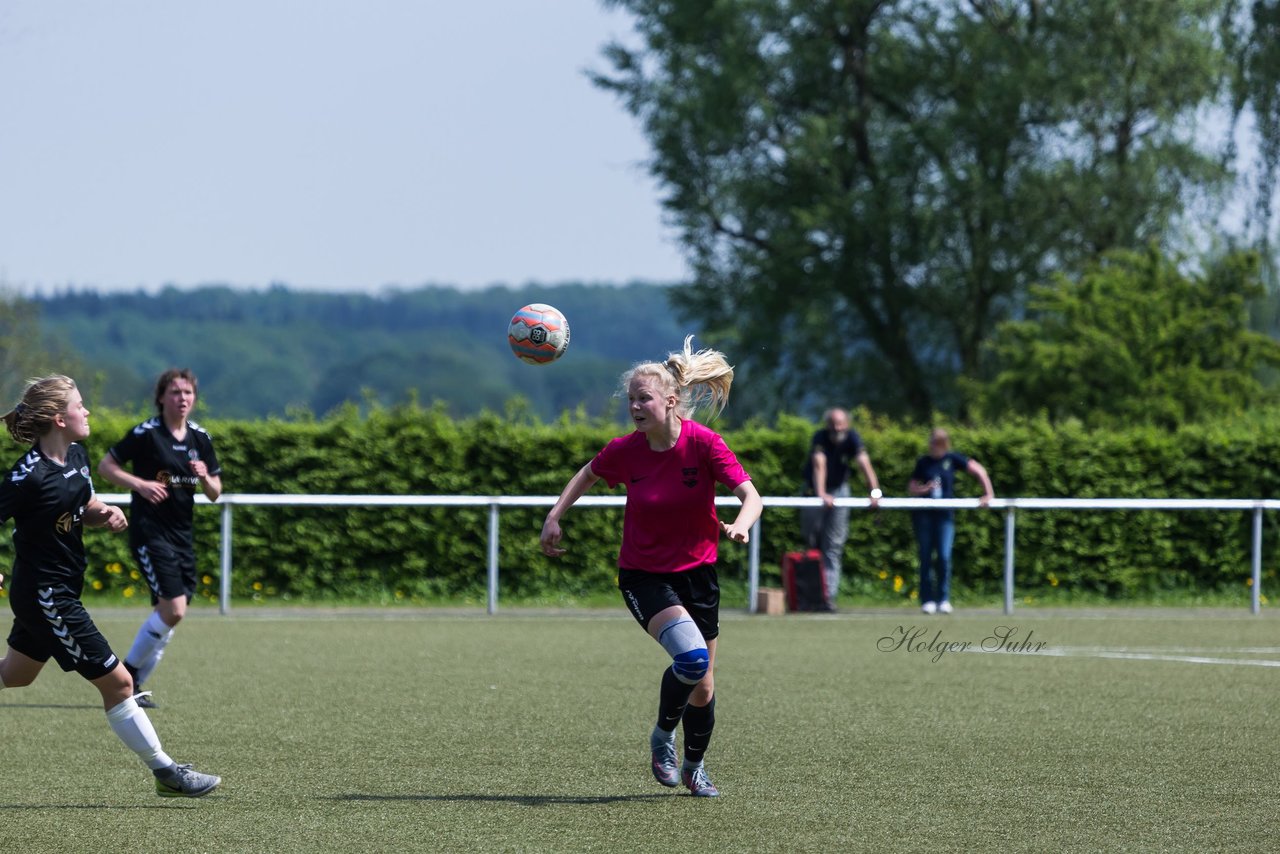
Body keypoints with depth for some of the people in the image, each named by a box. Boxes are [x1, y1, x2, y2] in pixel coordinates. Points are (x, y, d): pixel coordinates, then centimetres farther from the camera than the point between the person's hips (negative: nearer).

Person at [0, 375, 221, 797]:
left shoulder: (76, 457, 2)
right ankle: (166, 773, 4)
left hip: (46, 594, 10)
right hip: (48, 598, -10)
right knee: (116, 681, -4)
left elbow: (84, 506, 17)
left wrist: (104, 513, -3)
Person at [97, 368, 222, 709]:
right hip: (150, 531, -7)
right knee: (173, 610, -16)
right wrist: (140, 484, -18)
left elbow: (215, 494, 12)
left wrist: (205, 478, -10)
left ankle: (135, 684, 17)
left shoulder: (200, 438, 8)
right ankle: (126, 673, -1)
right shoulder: (146, 434, -9)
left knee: (170, 615, 5)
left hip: (182, 535, 7)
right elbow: (105, 466, -4)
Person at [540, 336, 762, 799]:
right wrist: (555, 517, 2)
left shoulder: (704, 443, -16)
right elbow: (587, 474, 10)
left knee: (703, 687, 9)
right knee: (691, 657, -26)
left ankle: (694, 768, 35)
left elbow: (751, 496, -14)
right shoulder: (625, 451, -11)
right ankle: (662, 736, 1)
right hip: (643, 576, -1)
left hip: (697, 573, 1)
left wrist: (740, 525, -35)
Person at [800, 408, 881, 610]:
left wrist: (875, 492, -43)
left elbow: (864, 463, -29)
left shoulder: (852, 438, -16)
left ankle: (829, 595, -7)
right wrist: (821, 494, -51)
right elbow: (819, 465, -37)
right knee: (811, 537, -3)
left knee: (834, 545, -4)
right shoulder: (820, 438, -22)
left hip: (839, 489, 1)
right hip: (815, 490, -1)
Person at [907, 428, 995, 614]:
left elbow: (979, 470, 2)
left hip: (945, 515, -1)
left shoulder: (952, 459, 2)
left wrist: (988, 494, -5)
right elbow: (911, 488, 9)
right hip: (923, 515, 1)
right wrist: (924, 489, -12)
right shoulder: (923, 463, 6)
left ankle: (944, 599, 1)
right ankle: (927, 600, 8)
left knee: (944, 557, -10)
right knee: (926, 558, 1)